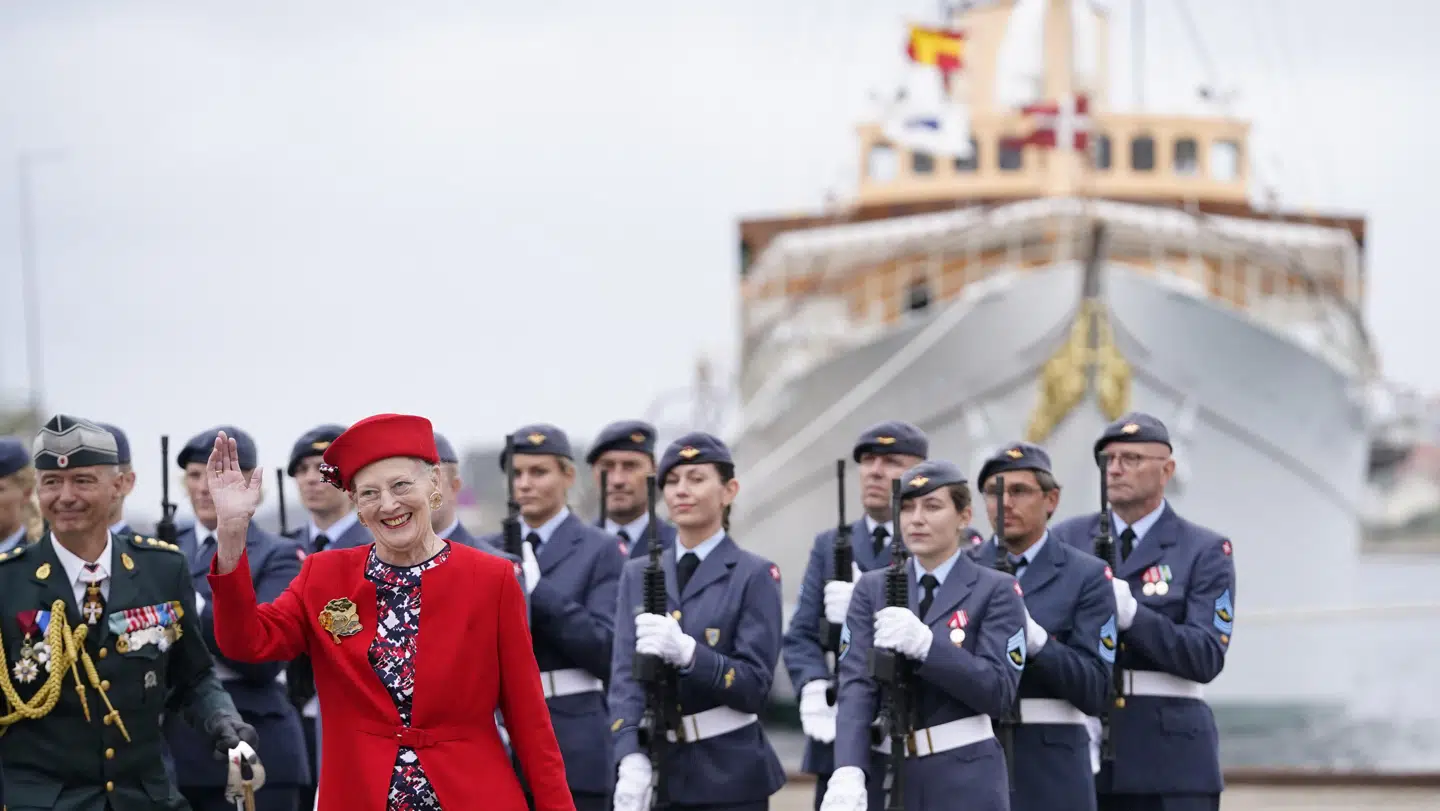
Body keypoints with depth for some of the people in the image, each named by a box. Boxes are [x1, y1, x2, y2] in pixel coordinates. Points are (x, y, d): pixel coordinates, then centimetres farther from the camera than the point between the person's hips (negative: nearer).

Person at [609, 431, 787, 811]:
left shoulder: (754, 576, -1)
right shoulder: (639, 575, 11)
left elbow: (756, 684, -9)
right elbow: (625, 677, 2)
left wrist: (686, 652, -26)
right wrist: (632, 758, -15)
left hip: (729, 773, -4)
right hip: (658, 770, 4)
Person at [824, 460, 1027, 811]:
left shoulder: (996, 591, 0)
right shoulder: (872, 589, 9)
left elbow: (999, 689, -10)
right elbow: (856, 685, -3)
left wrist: (924, 643, -24)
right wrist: (848, 771, -19)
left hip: (966, 781, -3)